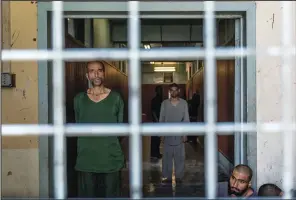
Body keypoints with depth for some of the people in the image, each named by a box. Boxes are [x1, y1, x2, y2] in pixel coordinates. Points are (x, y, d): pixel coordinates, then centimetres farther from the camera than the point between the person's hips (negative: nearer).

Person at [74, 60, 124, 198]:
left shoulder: (115, 98, 1)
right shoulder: (79, 99, 6)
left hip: (111, 158, -1)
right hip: (86, 159, 1)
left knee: (110, 194, 6)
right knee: (87, 195, 8)